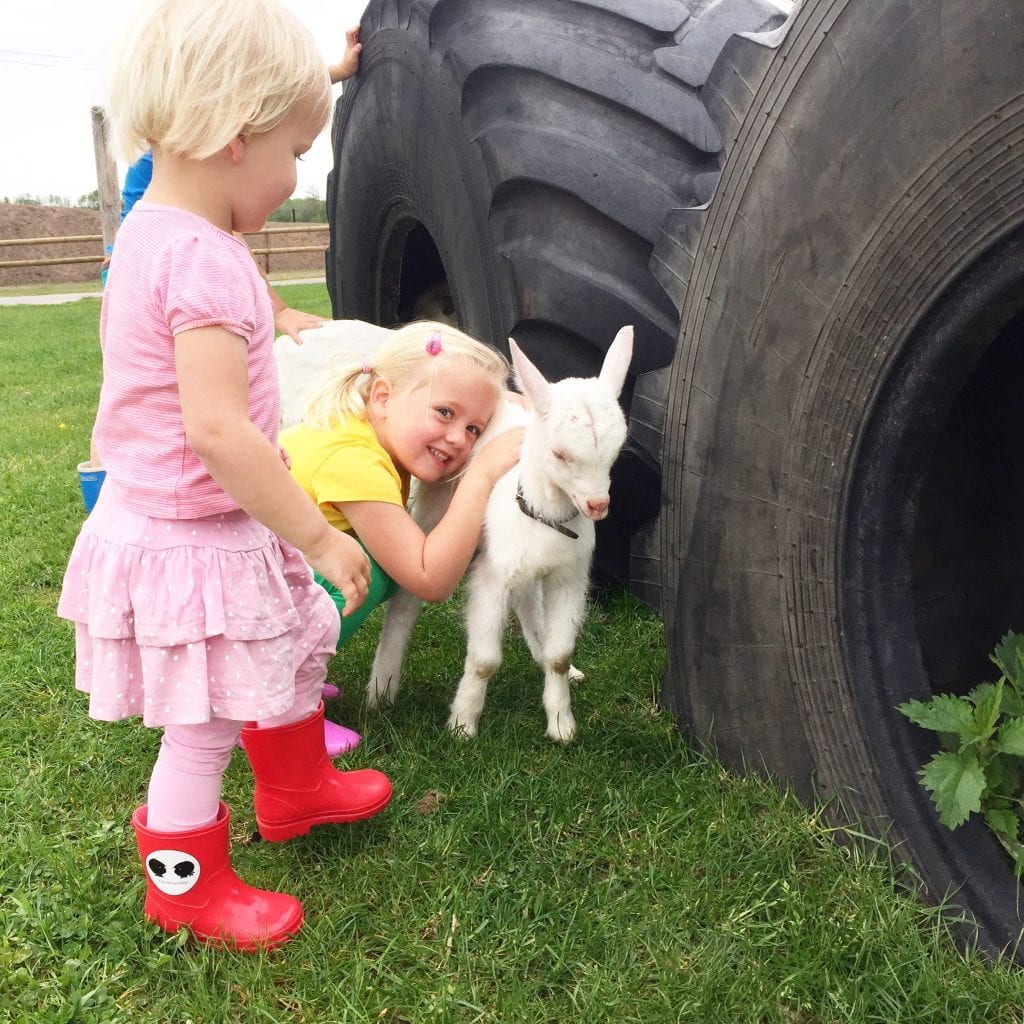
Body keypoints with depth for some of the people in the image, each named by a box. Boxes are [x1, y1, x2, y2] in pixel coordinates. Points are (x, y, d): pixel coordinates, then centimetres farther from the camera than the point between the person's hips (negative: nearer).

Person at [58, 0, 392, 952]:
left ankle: (295, 790, 50)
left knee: (293, 656, 27)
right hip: (192, 543, -10)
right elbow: (215, 427, -32)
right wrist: (317, 535, -25)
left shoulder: (148, 230, 5)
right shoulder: (208, 262, -27)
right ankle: (186, 885, 31)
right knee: (202, 727, 8)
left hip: (152, 512, 10)